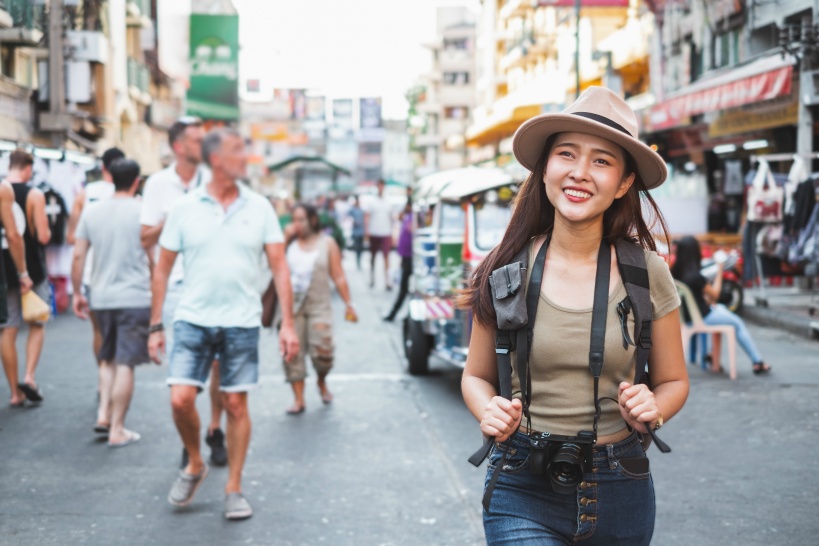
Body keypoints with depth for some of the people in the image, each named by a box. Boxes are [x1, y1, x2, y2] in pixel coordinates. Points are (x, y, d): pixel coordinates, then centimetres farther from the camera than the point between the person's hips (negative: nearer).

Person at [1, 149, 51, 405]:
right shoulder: (34, 195, -10)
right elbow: (43, 236, -13)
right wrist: (46, 231, 8)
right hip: (31, 269, -3)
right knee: (37, 325, 13)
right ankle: (29, 377, -3)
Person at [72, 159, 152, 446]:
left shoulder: (92, 212, 4)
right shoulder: (142, 211, -6)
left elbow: (78, 256, 3)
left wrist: (77, 293, 12)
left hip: (101, 297, 4)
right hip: (135, 296, -4)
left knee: (108, 359, 22)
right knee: (125, 364, -1)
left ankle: (103, 414, 12)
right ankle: (117, 430, 1)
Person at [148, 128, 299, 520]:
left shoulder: (259, 208, 3)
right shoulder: (185, 208, 1)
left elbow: (279, 268, 3)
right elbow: (162, 270, 6)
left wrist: (287, 323, -4)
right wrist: (155, 327, 3)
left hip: (241, 322, 0)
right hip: (192, 320, 0)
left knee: (236, 404, 4)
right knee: (181, 399, -9)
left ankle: (234, 489, 16)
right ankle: (194, 465, 19)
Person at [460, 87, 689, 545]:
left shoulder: (647, 273, -4)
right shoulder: (506, 271, -5)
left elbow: (674, 381, 7)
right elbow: (477, 376, 7)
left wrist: (652, 411, -14)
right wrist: (490, 412, -14)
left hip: (618, 490, 2)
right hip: (524, 491, -1)